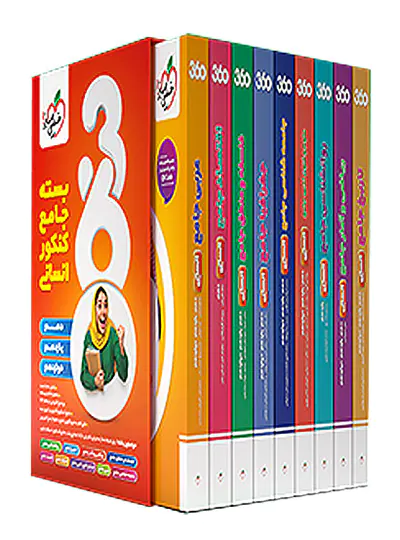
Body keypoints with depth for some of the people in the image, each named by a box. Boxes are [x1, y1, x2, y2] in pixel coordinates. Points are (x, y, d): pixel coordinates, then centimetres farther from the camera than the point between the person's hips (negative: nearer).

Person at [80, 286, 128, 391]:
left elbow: (124, 376, -9)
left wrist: (121, 344, -18)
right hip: (92, 390, 1)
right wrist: (94, 381, -17)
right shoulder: (89, 336, 0)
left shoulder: (113, 335, -5)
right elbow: (83, 374, 4)